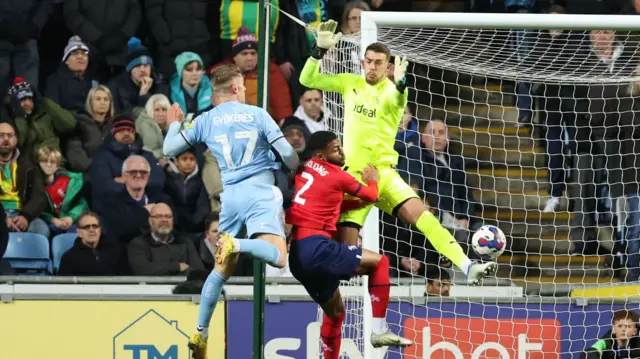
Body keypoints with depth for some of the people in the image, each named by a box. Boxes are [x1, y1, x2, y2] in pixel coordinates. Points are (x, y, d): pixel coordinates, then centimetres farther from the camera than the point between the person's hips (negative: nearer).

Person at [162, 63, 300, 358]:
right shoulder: (258, 114, 5)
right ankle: (237, 246, -42)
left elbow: (169, 150, 9)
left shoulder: (205, 120, 9)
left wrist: (173, 124, 29)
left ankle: (200, 333, 6)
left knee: (221, 268, 14)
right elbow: (287, 152, 0)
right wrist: (297, 173, 21)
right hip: (259, 190, -3)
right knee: (277, 258, -14)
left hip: (225, 195, 3)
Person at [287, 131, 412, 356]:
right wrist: (372, 180, 36)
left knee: (335, 311, 21)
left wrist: (360, 202, 27)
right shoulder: (336, 176, -1)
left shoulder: (303, 171, 18)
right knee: (379, 262, 2)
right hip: (317, 247, -8)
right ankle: (379, 330, -6)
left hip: (297, 256, 8)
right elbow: (371, 196, 16)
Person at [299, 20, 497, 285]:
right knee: (344, 249, -6)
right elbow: (307, 79, 7)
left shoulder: (391, 90, -4)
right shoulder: (351, 83, 6)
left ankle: (468, 267, -27)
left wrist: (399, 83, -53)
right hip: (352, 176, 2)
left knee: (420, 214, -21)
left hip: (384, 173, -2)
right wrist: (320, 49, -8)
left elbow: (397, 101, -30)